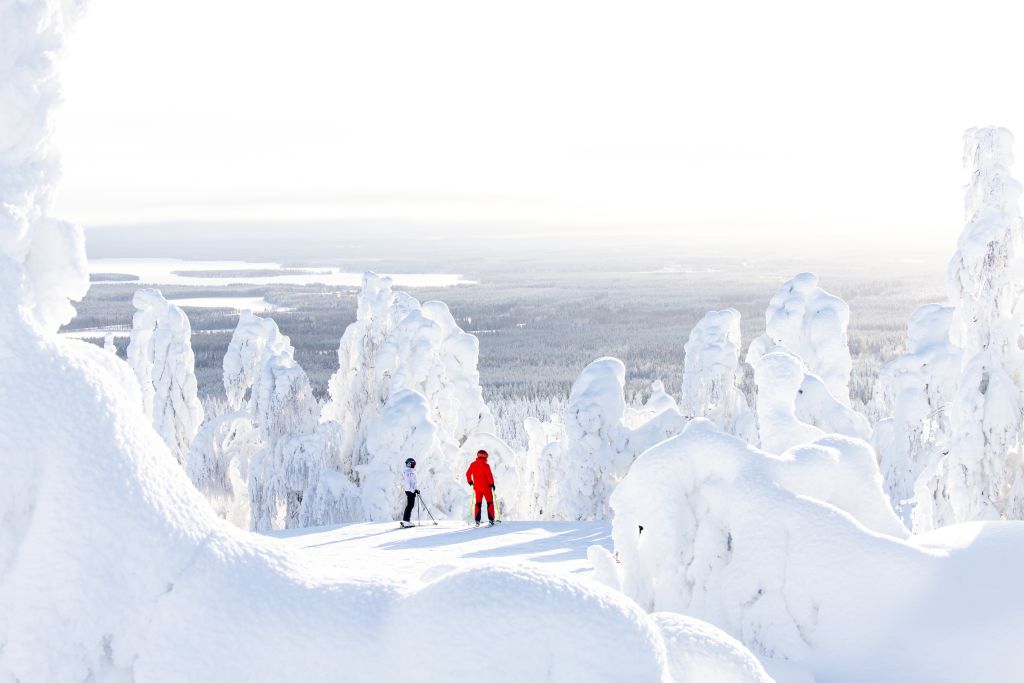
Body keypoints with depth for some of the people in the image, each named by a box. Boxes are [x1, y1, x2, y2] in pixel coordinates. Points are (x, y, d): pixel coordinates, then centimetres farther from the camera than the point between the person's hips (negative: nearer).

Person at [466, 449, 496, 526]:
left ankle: (477, 520, 7)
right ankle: (491, 520, 2)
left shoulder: (473, 464, 1)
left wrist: (470, 482, 21)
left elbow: (468, 474, 8)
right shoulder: (486, 465, -14)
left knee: (478, 503, 13)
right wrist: (492, 484, -6)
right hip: (486, 487, -4)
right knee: (490, 503, 8)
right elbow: (489, 475, -18)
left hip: (477, 487, 4)